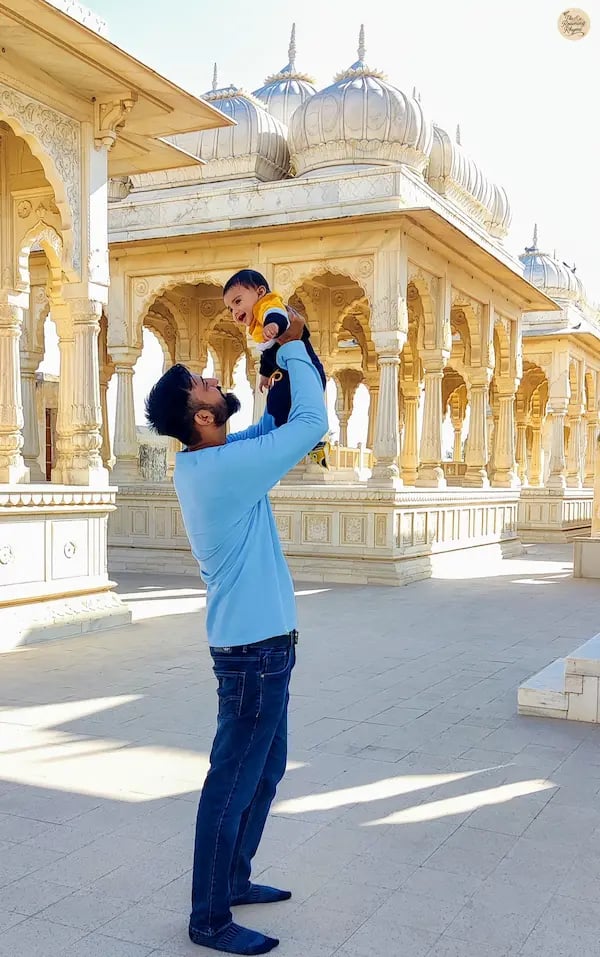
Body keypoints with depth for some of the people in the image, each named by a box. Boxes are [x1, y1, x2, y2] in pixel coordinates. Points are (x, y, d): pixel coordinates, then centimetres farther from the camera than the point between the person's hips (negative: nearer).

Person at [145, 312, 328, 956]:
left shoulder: (201, 462, 6)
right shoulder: (227, 468, -22)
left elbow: (275, 424, 19)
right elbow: (311, 423, -19)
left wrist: (287, 367, 5)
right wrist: (293, 347, -8)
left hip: (256, 642, 10)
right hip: (255, 648, -10)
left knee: (266, 768, 22)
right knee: (233, 782, 2)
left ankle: (233, 879, 36)